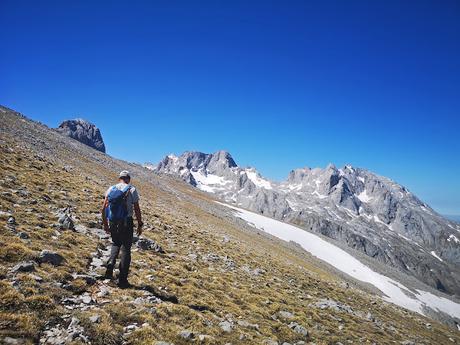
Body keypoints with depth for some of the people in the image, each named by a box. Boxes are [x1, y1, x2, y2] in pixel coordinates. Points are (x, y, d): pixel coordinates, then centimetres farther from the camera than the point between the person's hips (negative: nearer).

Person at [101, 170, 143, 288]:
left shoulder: (111, 189, 6)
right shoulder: (132, 190, -4)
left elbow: (103, 208, 5)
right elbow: (137, 209, -7)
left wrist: (105, 224, 14)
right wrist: (140, 225, 1)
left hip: (113, 222, 3)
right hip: (126, 222, -3)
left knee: (115, 244, 26)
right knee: (125, 249, 6)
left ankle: (110, 265, 2)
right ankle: (122, 280, 8)